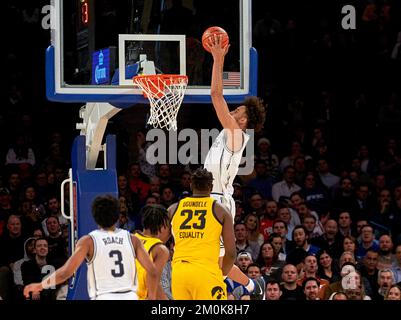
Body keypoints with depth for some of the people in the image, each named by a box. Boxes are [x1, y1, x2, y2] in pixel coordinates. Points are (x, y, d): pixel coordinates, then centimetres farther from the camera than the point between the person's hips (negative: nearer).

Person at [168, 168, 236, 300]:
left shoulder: (174, 209, 14)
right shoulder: (220, 210, 6)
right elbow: (231, 252, 2)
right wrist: (221, 273, 18)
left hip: (179, 271, 4)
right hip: (206, 272, -3)